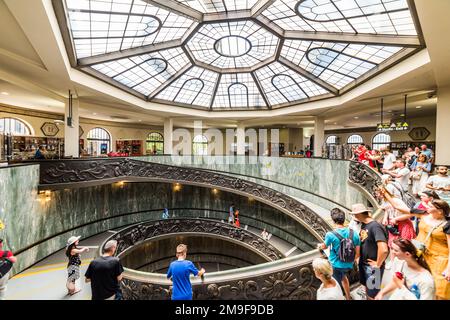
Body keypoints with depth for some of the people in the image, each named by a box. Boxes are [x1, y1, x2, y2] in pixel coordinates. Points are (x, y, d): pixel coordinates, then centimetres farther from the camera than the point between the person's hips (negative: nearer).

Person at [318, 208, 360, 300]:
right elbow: (357, 254, -3)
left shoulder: (330, 235, -24)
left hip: (335, 266, -5)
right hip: (348, 265, 6)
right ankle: (348, 297, 55)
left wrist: (320, 245, 22)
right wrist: (351, 261, 17)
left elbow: (325, 246, -2)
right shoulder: (354, 233, -13)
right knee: (343, 276, 36)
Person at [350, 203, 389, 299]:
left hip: (372, 267, -8)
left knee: (372, 294, 7)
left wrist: (378, 264, -21)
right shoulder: (363, 224, 1)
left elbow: (384, 250, -34)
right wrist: (360, 258, 9)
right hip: (363, 263, 8)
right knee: (366, 287, 25)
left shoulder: (375, 226, -26)